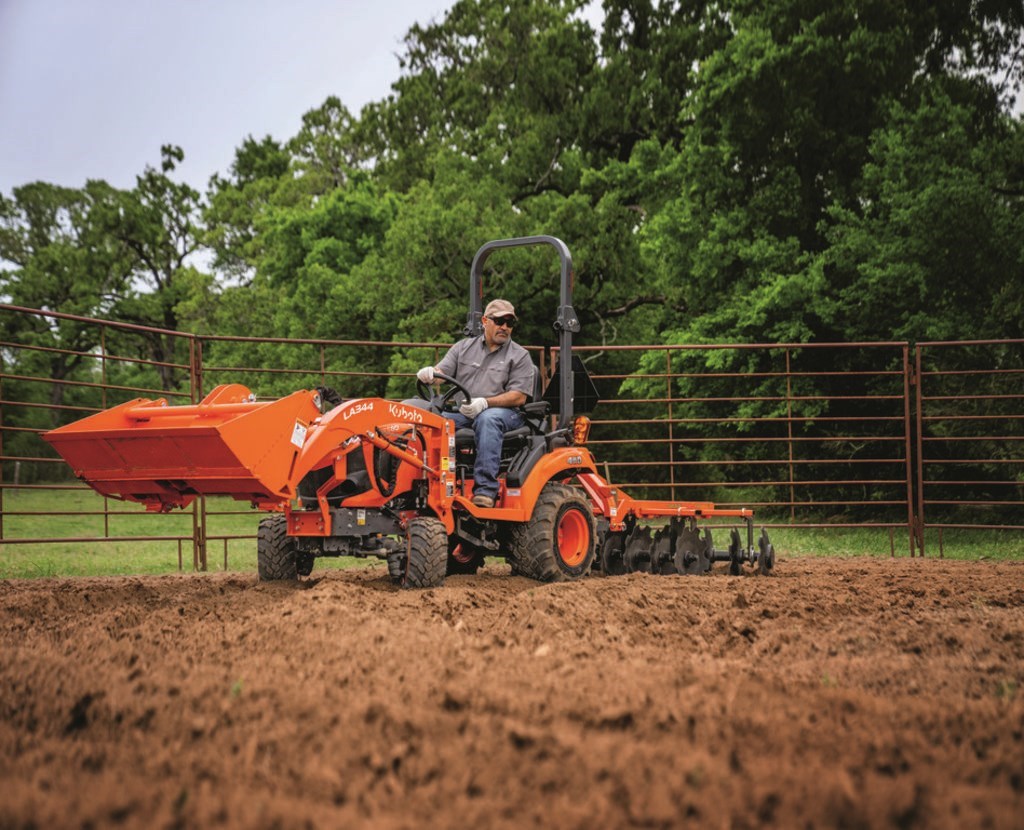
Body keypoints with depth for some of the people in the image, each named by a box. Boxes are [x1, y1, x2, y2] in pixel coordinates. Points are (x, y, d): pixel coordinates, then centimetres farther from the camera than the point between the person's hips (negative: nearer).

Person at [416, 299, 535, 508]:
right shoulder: (463, 347, 18)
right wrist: (430, 374, -19)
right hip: (461, 411, 3)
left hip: (503, 411, -3)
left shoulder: (519, 356, 8)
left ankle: (485, 488, -45)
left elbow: (519, 396, -4)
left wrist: (484, 402, -19)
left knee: (487, 419, -38)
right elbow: (442, 371, 7)